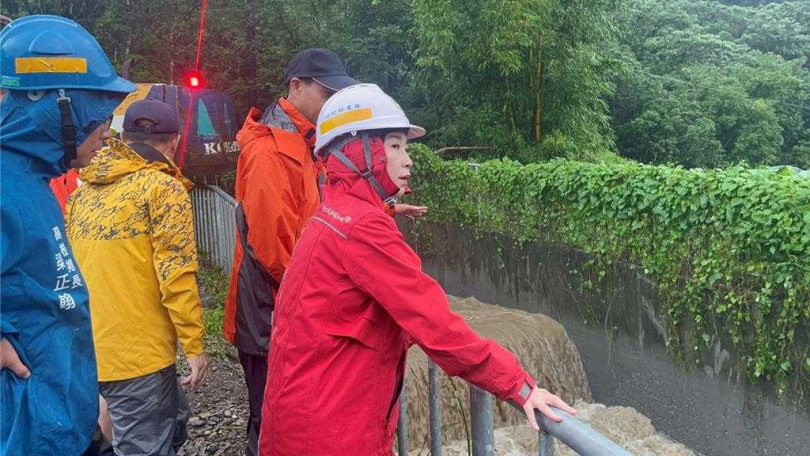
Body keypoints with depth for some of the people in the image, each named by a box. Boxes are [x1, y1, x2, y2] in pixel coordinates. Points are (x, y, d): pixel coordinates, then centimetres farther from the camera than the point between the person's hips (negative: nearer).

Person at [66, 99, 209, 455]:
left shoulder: (84, 191, 13)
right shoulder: (162, 187, -9)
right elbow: (176, 276, -16)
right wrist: (194, 345, -10)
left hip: (88, 350, 8)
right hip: (138, 352, -8)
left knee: (171, 424, 23)